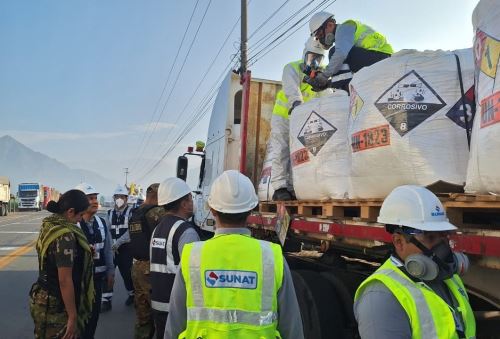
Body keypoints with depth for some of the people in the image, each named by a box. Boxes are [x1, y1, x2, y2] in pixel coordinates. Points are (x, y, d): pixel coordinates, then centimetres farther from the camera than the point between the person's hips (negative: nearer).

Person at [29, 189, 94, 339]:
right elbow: (65, 280, -25)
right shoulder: (65, 235, -25)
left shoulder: (48, 226, 3)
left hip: (42, 298, 9)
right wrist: (73, 316, -19)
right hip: (56, 306, -9)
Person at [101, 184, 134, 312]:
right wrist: (111, 245, -7)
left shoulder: (131, 212, -6)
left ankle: (132, 294, 28)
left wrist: (118, 243, -20)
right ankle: (106, 301, 8)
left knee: (126, 273, 4)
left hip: (125, 248, -4)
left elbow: (130, 231, -15)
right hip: (111, 248, 4)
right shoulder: (110, 213, 9)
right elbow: (107, 231, 6)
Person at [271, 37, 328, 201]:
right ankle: (279, 188, -12)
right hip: (283, 115, -5)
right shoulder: (292, 68, -14)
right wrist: (296, 102, -56)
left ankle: (291, 188, 5)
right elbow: (291, 87, -35)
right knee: (281, 152, -10)